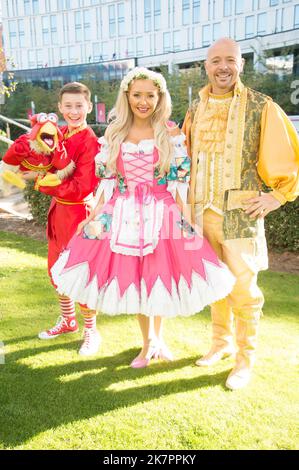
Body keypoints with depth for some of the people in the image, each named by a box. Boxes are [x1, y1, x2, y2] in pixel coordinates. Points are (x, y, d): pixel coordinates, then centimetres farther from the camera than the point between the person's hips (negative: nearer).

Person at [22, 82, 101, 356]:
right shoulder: (61, 134, 5)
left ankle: (91, 331, 24)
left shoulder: (90, 141, -17)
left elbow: (80, 188, -22)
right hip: (59, 210, 8)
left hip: (79, 213, -8)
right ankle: (68, 321, 41)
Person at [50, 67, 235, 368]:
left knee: (158, 274, 6)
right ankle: (148, 343, 28)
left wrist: (187, 219, -9)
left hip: (162, 214, -2)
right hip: (123, 215, 2)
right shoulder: (114, 134, 6)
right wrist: (92, 217, 5)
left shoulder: (170, 133, -1)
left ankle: (156, 337, 32)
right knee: (132, 278, 7)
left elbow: (179, 181, -3)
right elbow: (107, 182, 8)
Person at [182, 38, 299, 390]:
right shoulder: (196, 109, 10)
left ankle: (246, 359, 19)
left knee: (242, 287, 2)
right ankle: (222, 343, 35)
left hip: (240, 213, -4)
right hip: (202, 211, 5)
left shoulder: (261, 107, -5)